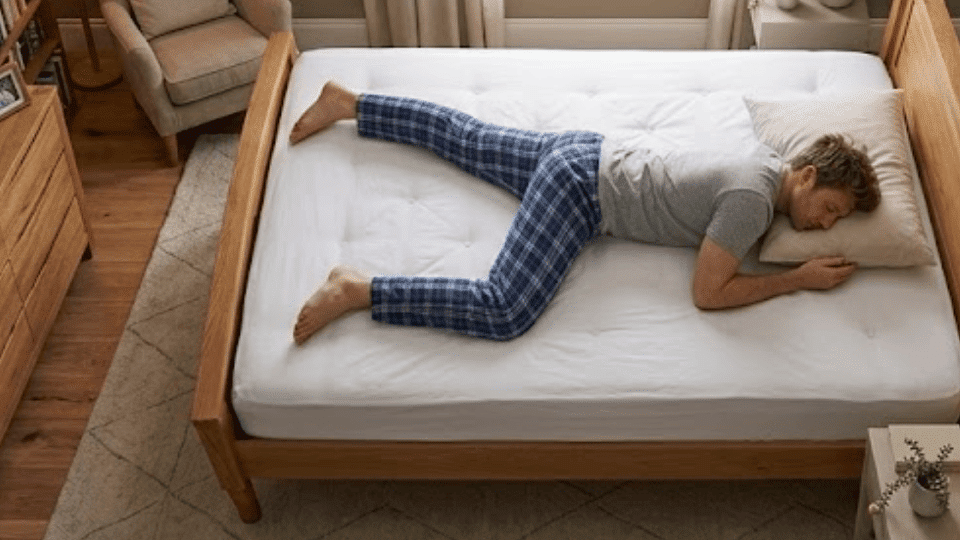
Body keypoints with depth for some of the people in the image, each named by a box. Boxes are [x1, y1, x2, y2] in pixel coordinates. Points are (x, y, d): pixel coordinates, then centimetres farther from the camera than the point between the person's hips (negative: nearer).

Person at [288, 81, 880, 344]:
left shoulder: (776, 159, 3)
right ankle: (360, 290, -24)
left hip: (592, 155, 9)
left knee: (469, 139, 22)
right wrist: (800, 278, -17)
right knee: (505, 312, -23)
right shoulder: (754, 198, -23)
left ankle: (347, 102, 34)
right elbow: (708, 293, -22)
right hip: (584, 188, -9)